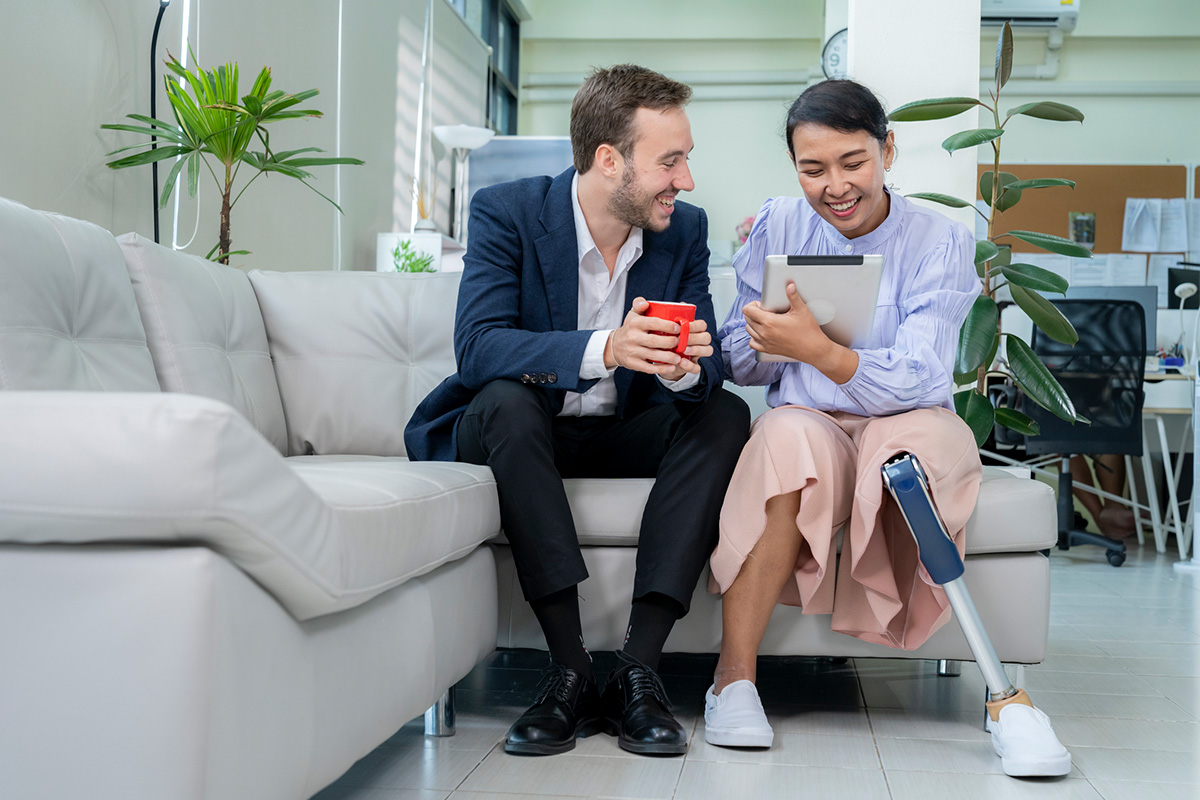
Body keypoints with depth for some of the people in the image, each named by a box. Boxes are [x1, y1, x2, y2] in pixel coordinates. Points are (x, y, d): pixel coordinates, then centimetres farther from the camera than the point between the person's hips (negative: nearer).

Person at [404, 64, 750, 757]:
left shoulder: (685, 231, -3)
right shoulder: (506, 212, -14)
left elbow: (710, 365, -7)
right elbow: (477, 347, -27)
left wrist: (684, 369, -34)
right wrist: (604, 349, -42)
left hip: (623, 434, 4)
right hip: (521, 430, -3)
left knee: (726, 414, -22)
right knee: (504, 401, -35)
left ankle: (638, 669, -28)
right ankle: (571, 674, -33)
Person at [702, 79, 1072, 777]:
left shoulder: (940, 242, -5)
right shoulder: (778, 228, 3)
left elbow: (916, 383, -16)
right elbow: (741, 367, 7)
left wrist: (817, 349, -33)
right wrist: (762, 343, -17)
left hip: (910, 424, -1)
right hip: (810, 423, 1)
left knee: (921, 441, -37)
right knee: (789, 438, -35)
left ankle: (1006, 693, -32)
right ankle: (734, 678, -30)